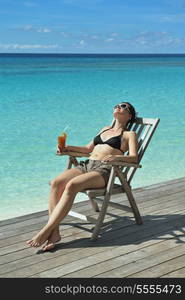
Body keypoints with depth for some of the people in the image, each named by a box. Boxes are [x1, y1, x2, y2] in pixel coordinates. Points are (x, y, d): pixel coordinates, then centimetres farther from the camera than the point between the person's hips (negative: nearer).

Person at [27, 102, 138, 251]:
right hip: (86, 165, 6)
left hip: (104, 170, -6)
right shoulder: (105, 129, 33)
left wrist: (116, 157, -24)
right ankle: (54, 232, -31)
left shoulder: (130, 134, 14)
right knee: (56, 183, -26)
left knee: (71, 185, -35)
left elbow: (134, 158, -2)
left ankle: (45, 231, -35)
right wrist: (69, 148, 17)